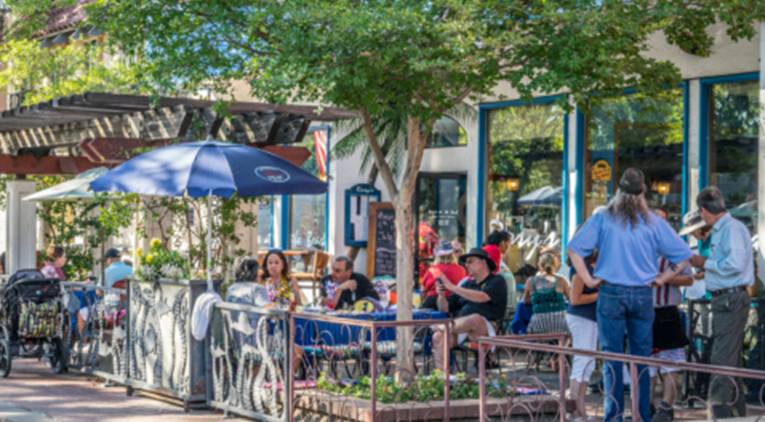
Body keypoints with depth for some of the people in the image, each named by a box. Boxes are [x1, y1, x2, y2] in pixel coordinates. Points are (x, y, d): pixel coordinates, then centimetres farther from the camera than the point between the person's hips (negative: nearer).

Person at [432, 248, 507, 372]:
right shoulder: (468, 285, 27)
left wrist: (453, 287, -12)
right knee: (438, 337, -24)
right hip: (461, 327, 6)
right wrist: (441, 295, 0)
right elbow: (445, 308, 23)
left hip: (486, 328, -6)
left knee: (476, 319, -41)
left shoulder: (497, 281, 8)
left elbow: (481, 297, -14)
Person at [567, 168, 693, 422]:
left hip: (611, 294, -1)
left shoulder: (603, 219, -1)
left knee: (612, 357, 4)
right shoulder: (653, 223, 1)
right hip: (643, 295, 1)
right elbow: (682, 255, 3)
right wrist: (662, 279, 7)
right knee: (641, 358, 8)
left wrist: (588, 279, -2)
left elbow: (574, 249, -6)